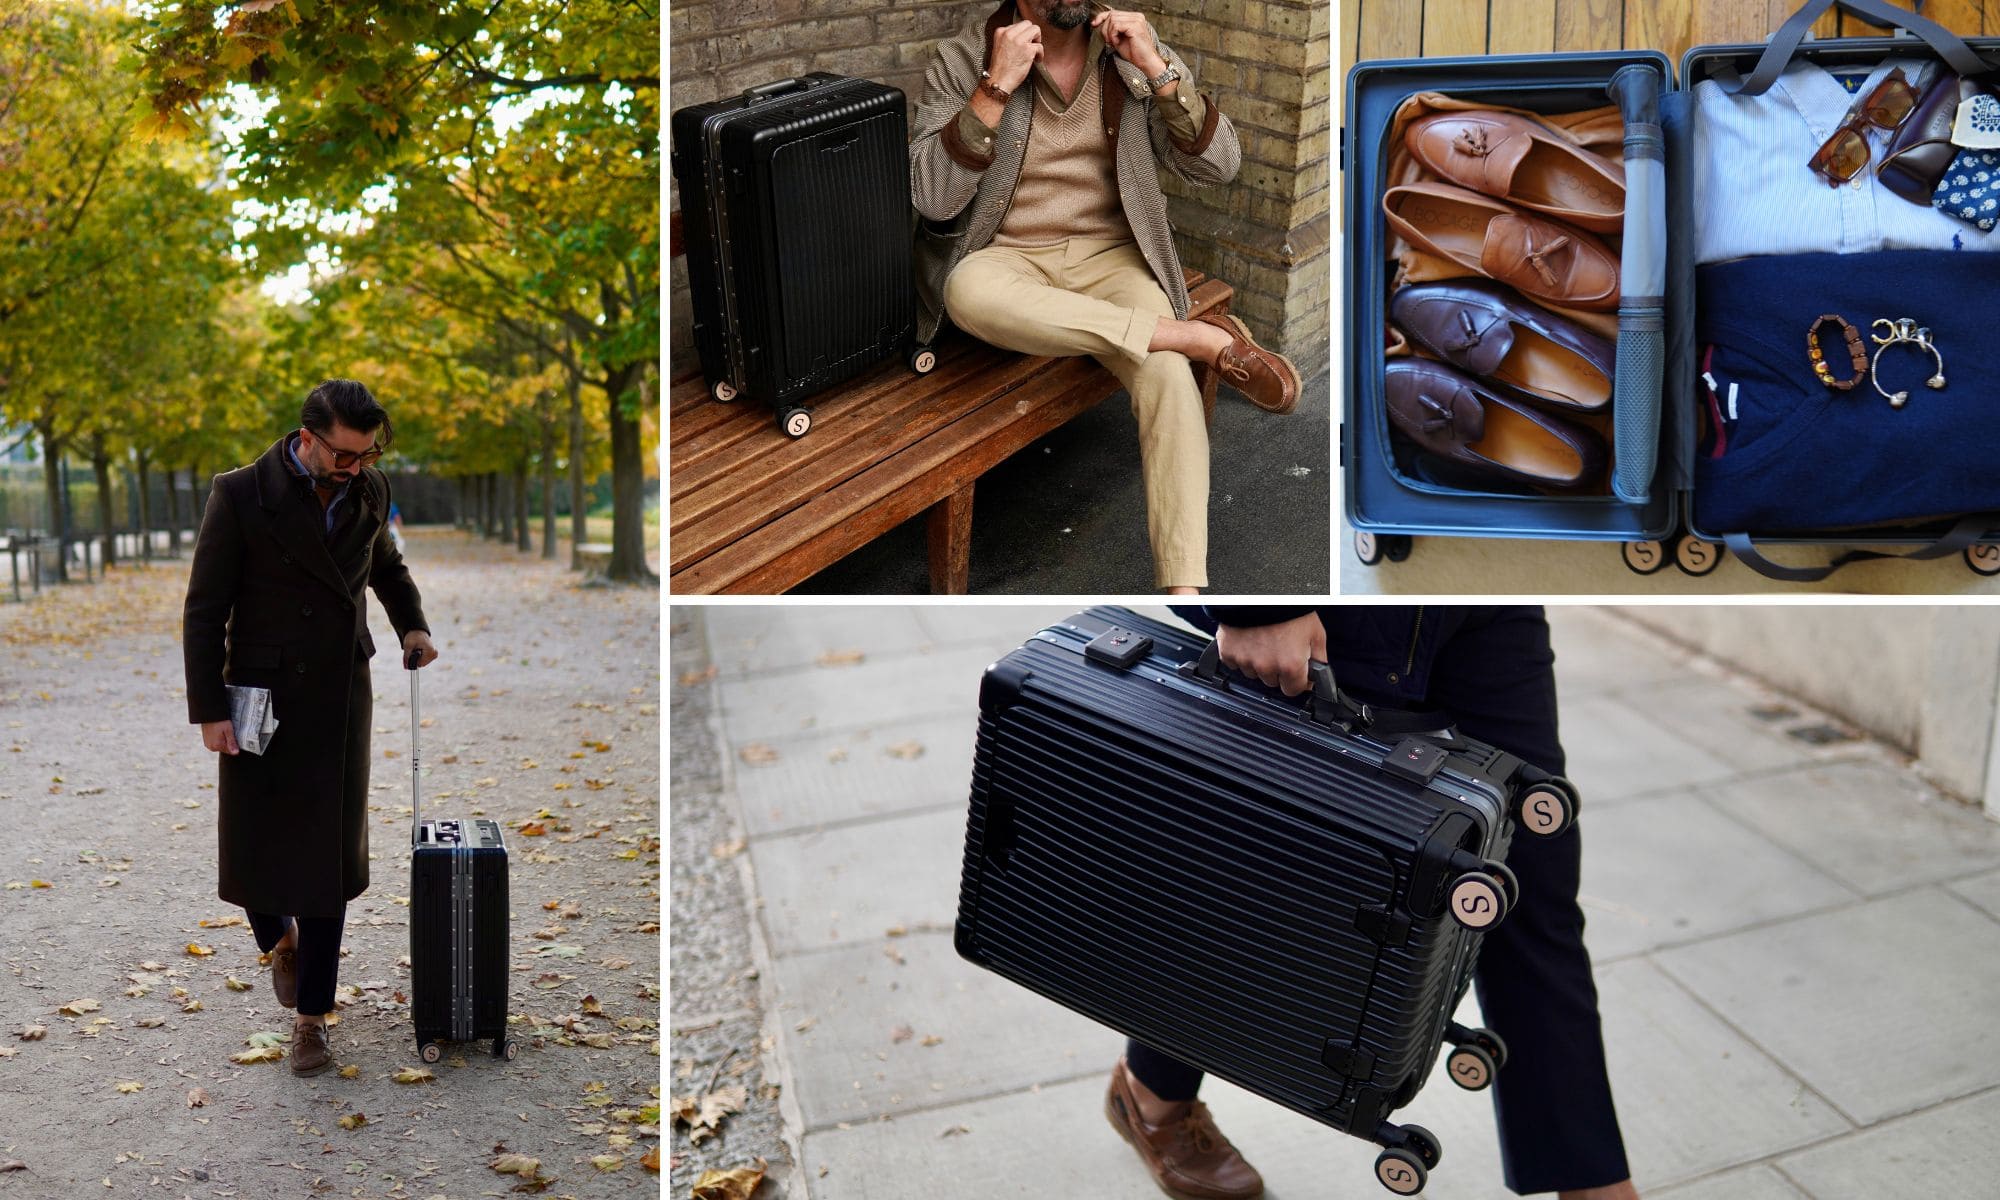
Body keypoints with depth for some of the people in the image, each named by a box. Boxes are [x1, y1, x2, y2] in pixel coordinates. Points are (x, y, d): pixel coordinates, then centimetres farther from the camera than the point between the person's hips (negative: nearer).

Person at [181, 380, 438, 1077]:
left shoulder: (369, 490, 0)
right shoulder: (240, 495, -12)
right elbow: (204, 610, -8)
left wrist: (412, 625, 10)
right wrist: (209, 710, -11)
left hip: (341, 703, 3)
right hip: (262, 702, -2)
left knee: (331, 856, 2)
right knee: (254, 850, 7)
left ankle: (312, 1015, 12)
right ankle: (280, 939, 41)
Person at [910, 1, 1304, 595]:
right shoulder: (960, 61, -5)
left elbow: (1218, 167, -3)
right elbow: (932, 199, -15)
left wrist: (1156, 69, -16)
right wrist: (997, 85, -23)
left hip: (1111, 255, 1)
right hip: (1008, 260, -1)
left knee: (1167, 372, -30)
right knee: (968, 291, -38)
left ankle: (1186, 589, -31)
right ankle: (1201, 336, -27)